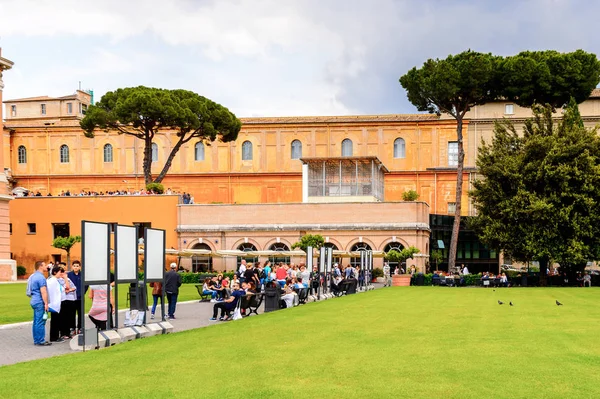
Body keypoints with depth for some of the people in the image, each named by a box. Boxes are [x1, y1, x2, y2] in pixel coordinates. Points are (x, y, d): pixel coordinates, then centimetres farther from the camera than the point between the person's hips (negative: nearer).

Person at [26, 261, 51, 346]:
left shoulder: (33, 276, 15)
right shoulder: (41, 277, -16)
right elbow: (43, 292, -20)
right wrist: (46, 303, -18)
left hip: (34, 301, 10)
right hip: (40, 302, -10)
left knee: (36, 322, 13)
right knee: (40, 322, -6)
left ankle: (36, 340, 18)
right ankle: (40, 341, -4)